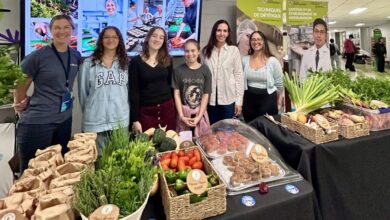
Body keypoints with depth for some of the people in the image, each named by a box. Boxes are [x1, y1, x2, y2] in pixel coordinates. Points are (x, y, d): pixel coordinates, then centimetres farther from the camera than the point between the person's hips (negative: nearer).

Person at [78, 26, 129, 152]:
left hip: (121, 120, 2)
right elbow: (83, 92, 5)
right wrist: (89, 112, 11)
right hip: (95, 121, -2)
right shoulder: (88, 63, -1)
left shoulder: (125, 63, 8)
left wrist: (125, 109, 12)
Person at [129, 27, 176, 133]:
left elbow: (170, 85, 11)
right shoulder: (136, 62, -3)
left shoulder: (167, 60, 6)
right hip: (146, 111, -2)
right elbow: (133, 91, -5)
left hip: (167, 108, 3)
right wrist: (135, 119, -8)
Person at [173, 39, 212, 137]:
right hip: (184, 112, 0)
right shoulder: (178, 70, -1)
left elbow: (206, 95, -3)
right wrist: (181, 115, -10)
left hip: (200, 112, 1)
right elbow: (177, 94, -3)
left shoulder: (205, 70, -1)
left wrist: (199, 116, -10)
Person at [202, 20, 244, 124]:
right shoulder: (206, 51, 3)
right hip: (210, 99, 2)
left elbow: (239, 75, -3)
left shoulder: (234, 50, -2)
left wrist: (239, 100, -6)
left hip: (228, 99, -1)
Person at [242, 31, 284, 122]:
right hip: (249, 99, 3)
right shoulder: (244, 60, 1)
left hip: (267, 98, -2)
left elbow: (279, 82, 4)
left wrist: (279, 99, 13)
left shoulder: (273, 61, -6)